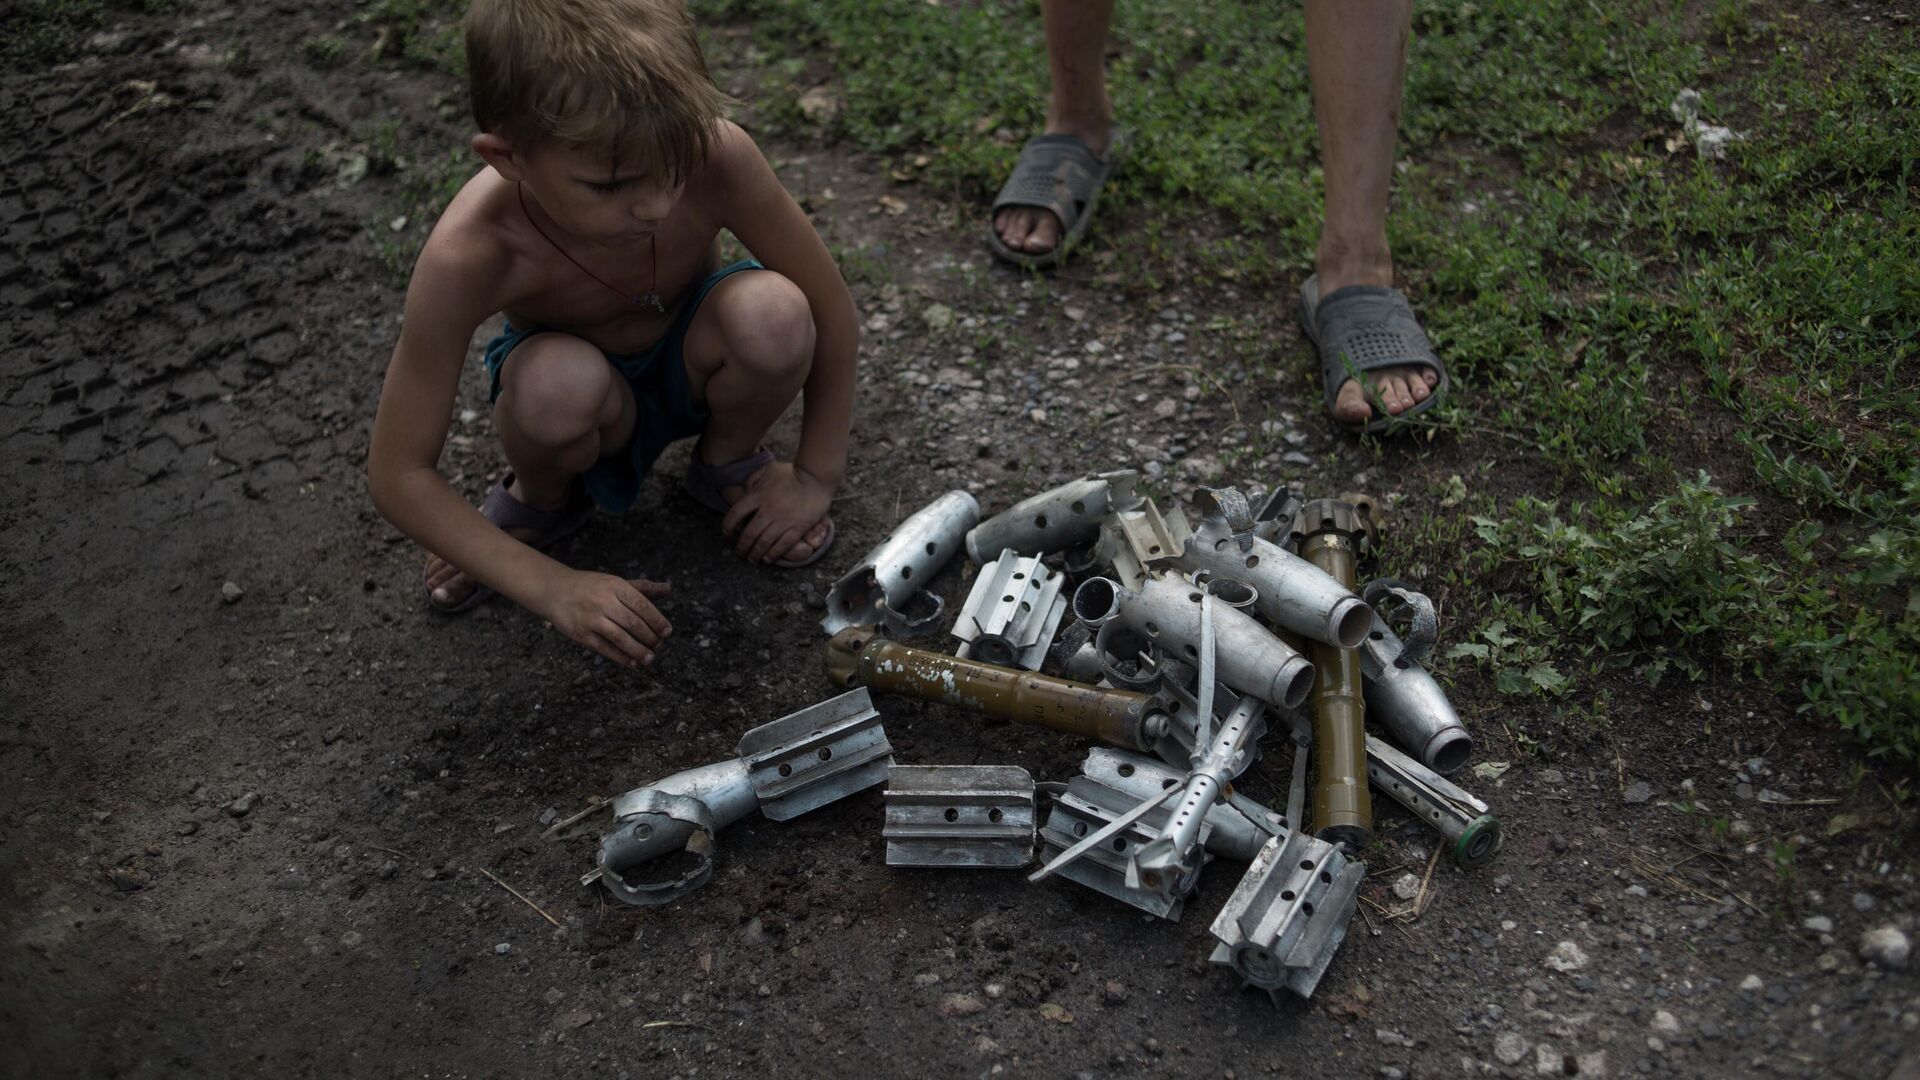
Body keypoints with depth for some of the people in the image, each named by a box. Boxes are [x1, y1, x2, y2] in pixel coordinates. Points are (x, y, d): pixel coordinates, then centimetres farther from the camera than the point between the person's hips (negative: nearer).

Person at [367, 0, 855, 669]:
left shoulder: (716, 158, -34)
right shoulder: (469, 256, -35)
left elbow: (831, 310, -18)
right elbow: (398, 474, -26)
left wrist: (817, 475, -12)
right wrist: (552, 588, -30)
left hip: (690, 361, 1)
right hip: (597, 408, -1)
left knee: (773, 313, -33)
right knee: (558, 381, -37)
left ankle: (728, 462, 1)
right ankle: (542, 499, 1)